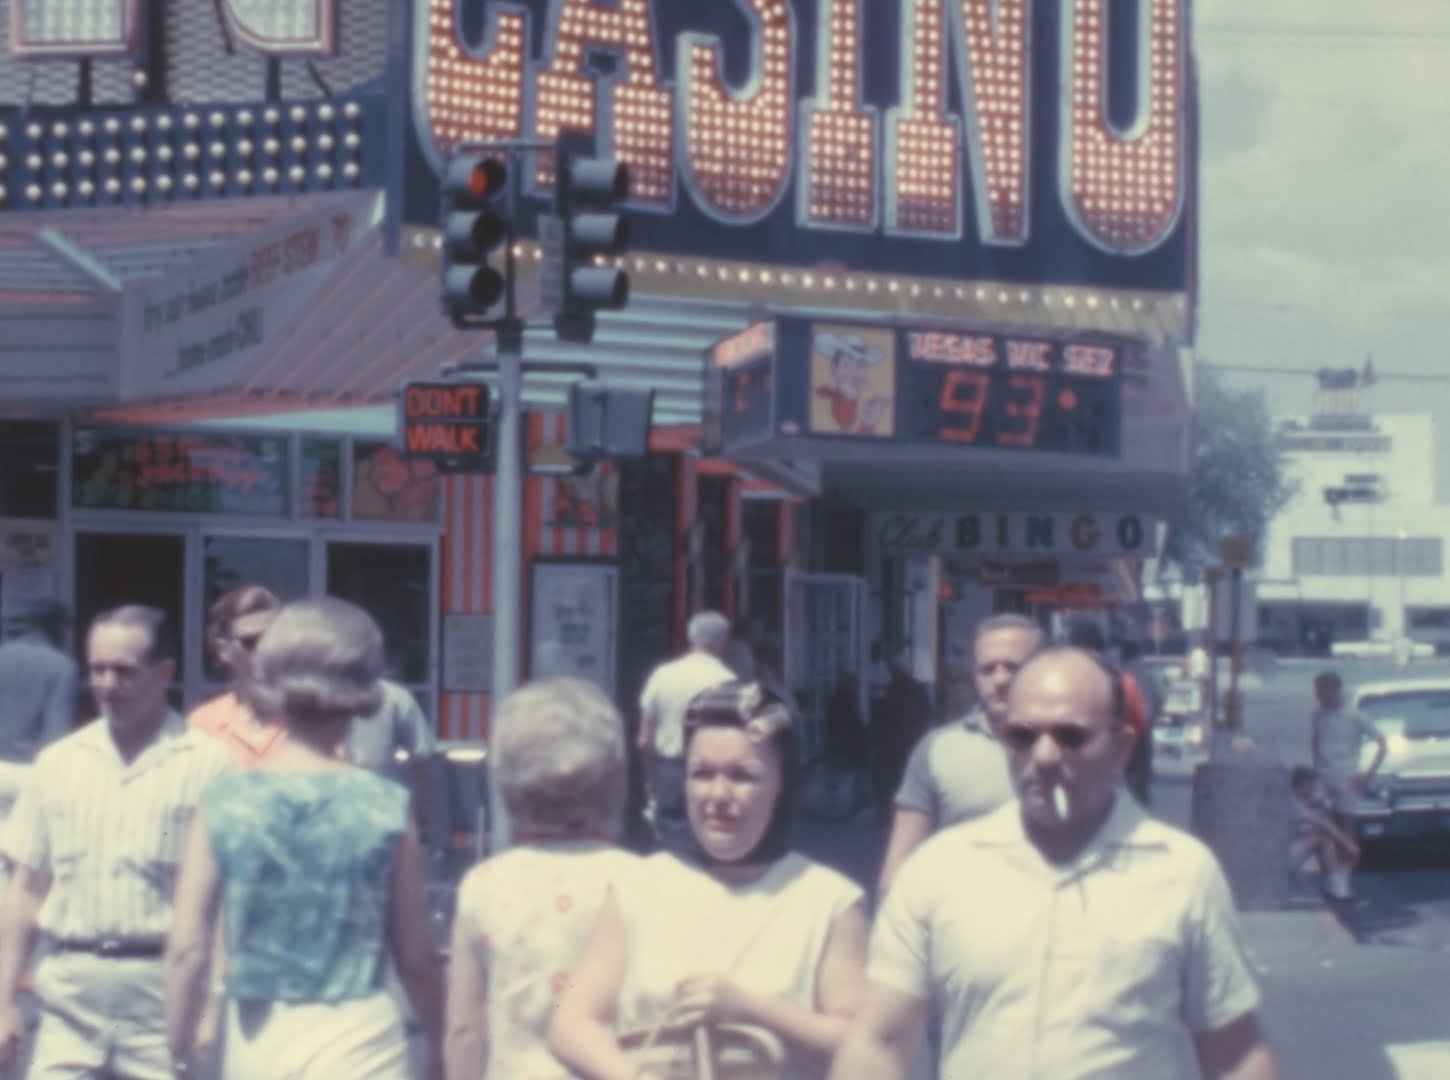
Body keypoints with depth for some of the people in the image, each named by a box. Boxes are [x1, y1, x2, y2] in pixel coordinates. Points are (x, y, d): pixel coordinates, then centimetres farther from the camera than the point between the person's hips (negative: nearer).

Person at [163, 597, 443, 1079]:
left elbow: (186, 949, -5)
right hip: (353, 1038, -3)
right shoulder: (385, 808, -8)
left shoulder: (224, 802, -5)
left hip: (256, 1040, 3)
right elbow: (415, 959, -2)